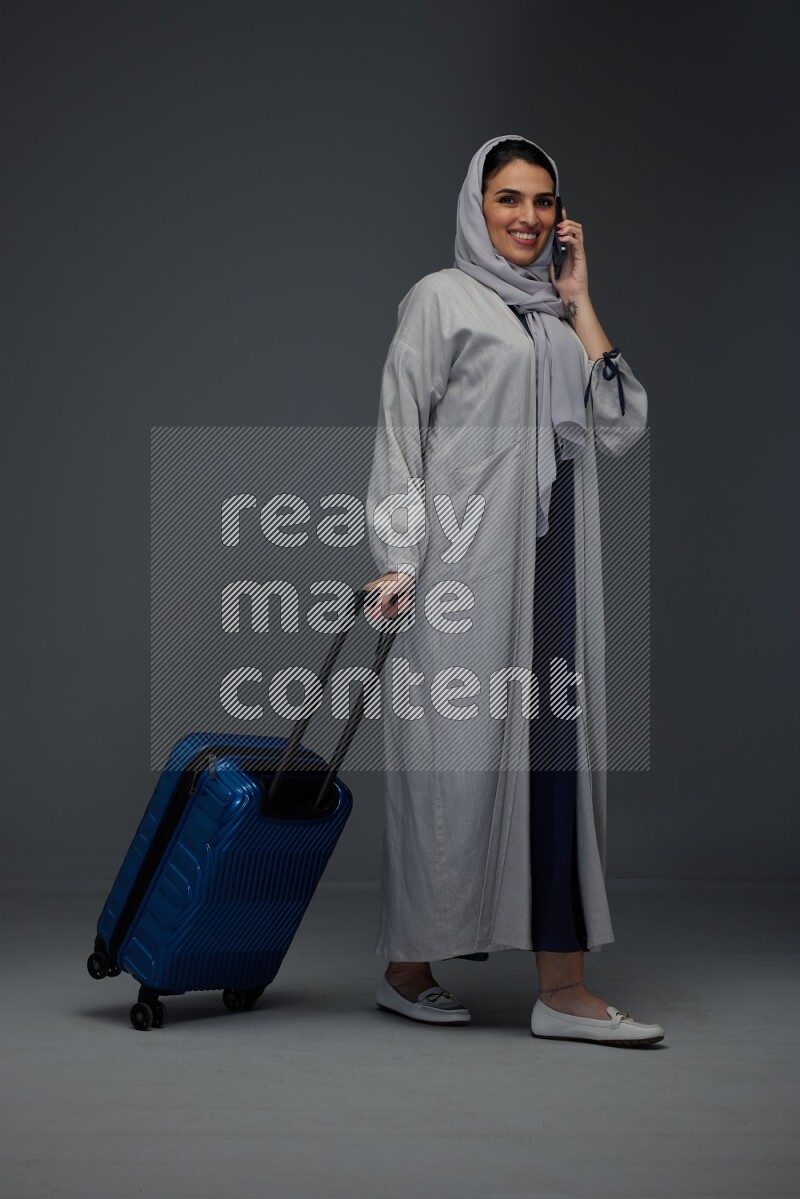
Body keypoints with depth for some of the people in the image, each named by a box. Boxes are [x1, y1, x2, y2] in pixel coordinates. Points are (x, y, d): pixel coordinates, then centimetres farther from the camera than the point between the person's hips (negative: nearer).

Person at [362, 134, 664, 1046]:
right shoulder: (440, 298, 2)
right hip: (466, 557, -6)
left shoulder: (554, 318, 19)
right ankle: (408, 968, 11)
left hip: (552, 561, 6)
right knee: (453, 750, -2)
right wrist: (397, 559, -14)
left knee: (551, 750, 3)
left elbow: (622, 428, 7)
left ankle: (562, 988, 7)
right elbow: (400, 431, -5)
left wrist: (579, 304, 7)